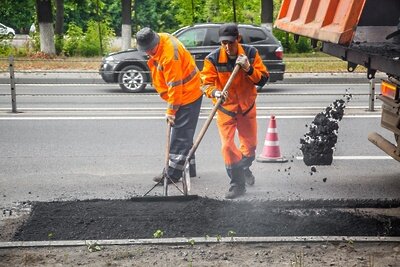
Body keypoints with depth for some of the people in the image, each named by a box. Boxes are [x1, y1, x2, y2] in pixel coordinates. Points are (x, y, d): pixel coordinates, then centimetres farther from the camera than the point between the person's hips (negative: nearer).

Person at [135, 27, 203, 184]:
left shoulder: (169, 54, -28)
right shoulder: (158, 42, 0)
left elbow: (175, 85, -25)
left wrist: (171, 110, -18)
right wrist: (168, 99, 10)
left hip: (188, 96, -10)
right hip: (182, 94, 10)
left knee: (180, 136, -5)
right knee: (184, 135, 16)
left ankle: (172, 174, -1)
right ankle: (189, 169, 25)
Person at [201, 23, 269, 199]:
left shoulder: (250, 53, -10)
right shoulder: (213, 59, -15)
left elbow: (263, 79, -12)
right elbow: (206, 83, -16)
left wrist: (249, 69, -29)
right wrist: (215, 92, -38)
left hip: (247, 106, 2)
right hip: (225, 108, -2)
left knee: (250, 144, 16)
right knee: (228, 146, -11)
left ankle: (245, 169, 47)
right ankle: (237, 183, 1)